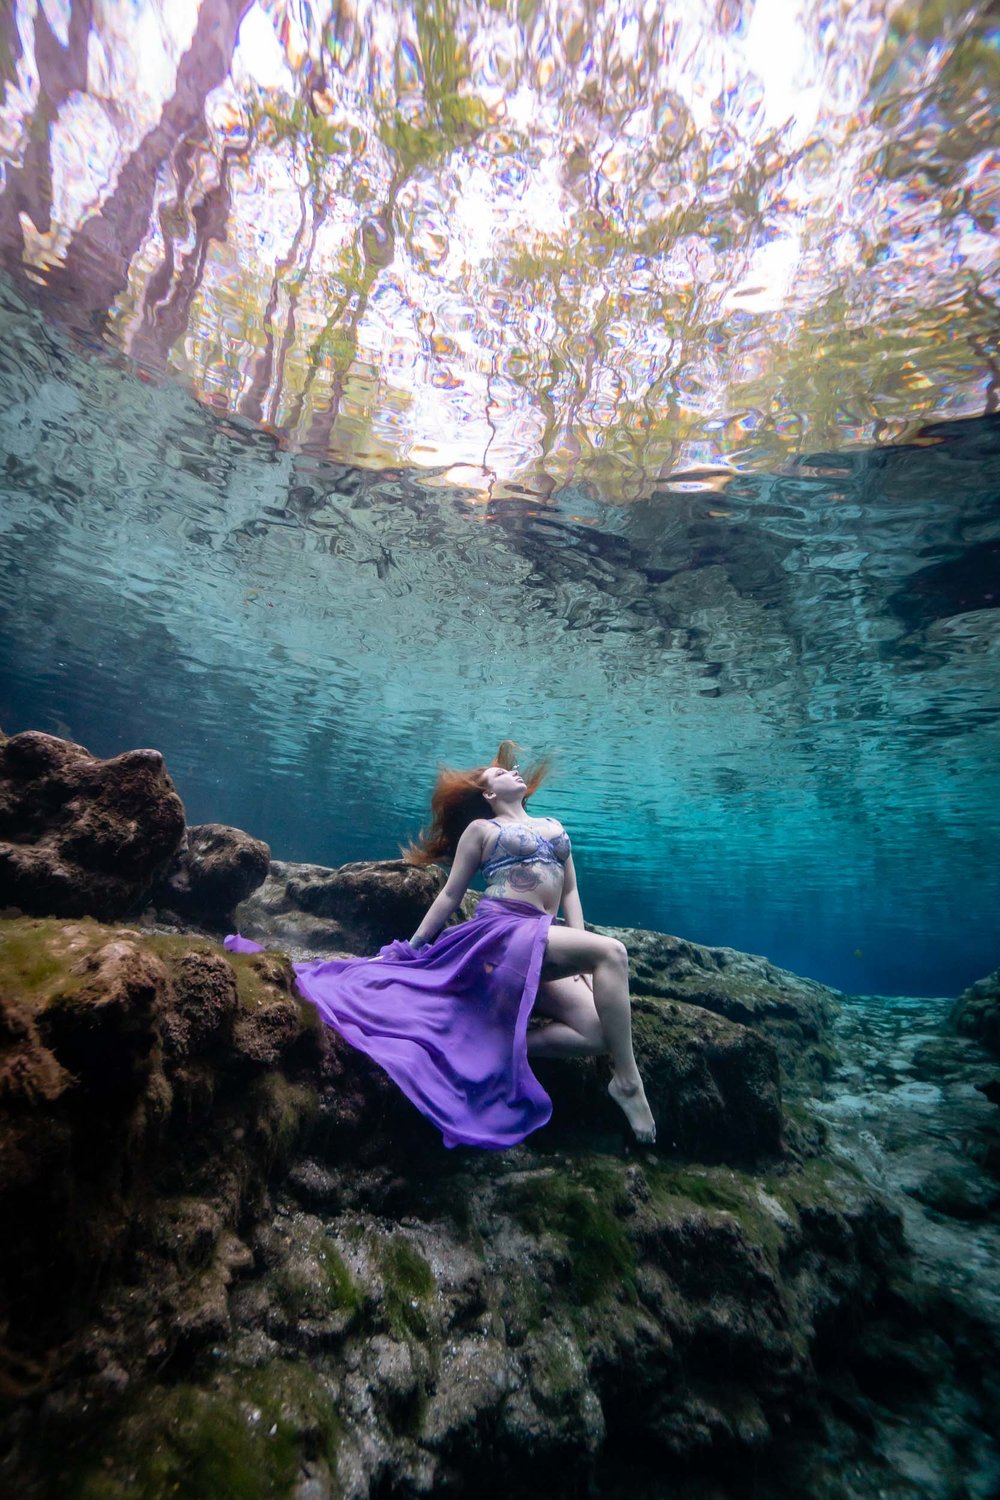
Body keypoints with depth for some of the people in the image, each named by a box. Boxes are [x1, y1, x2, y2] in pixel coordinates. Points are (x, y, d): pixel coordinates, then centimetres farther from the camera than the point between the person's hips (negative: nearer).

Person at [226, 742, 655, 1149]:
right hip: (502, 929, -6)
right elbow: (450, 894, 10)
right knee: (612, 953, -26)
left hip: (542, 941, 6)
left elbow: (571, 891, 20)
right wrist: (413, 945, 6)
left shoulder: (555, 827, 25)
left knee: (592, 1033, -16)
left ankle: (505, 1044, -6)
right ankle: (626, 1080, -16)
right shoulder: (480, 829, 11)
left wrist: (579, 954, 6)